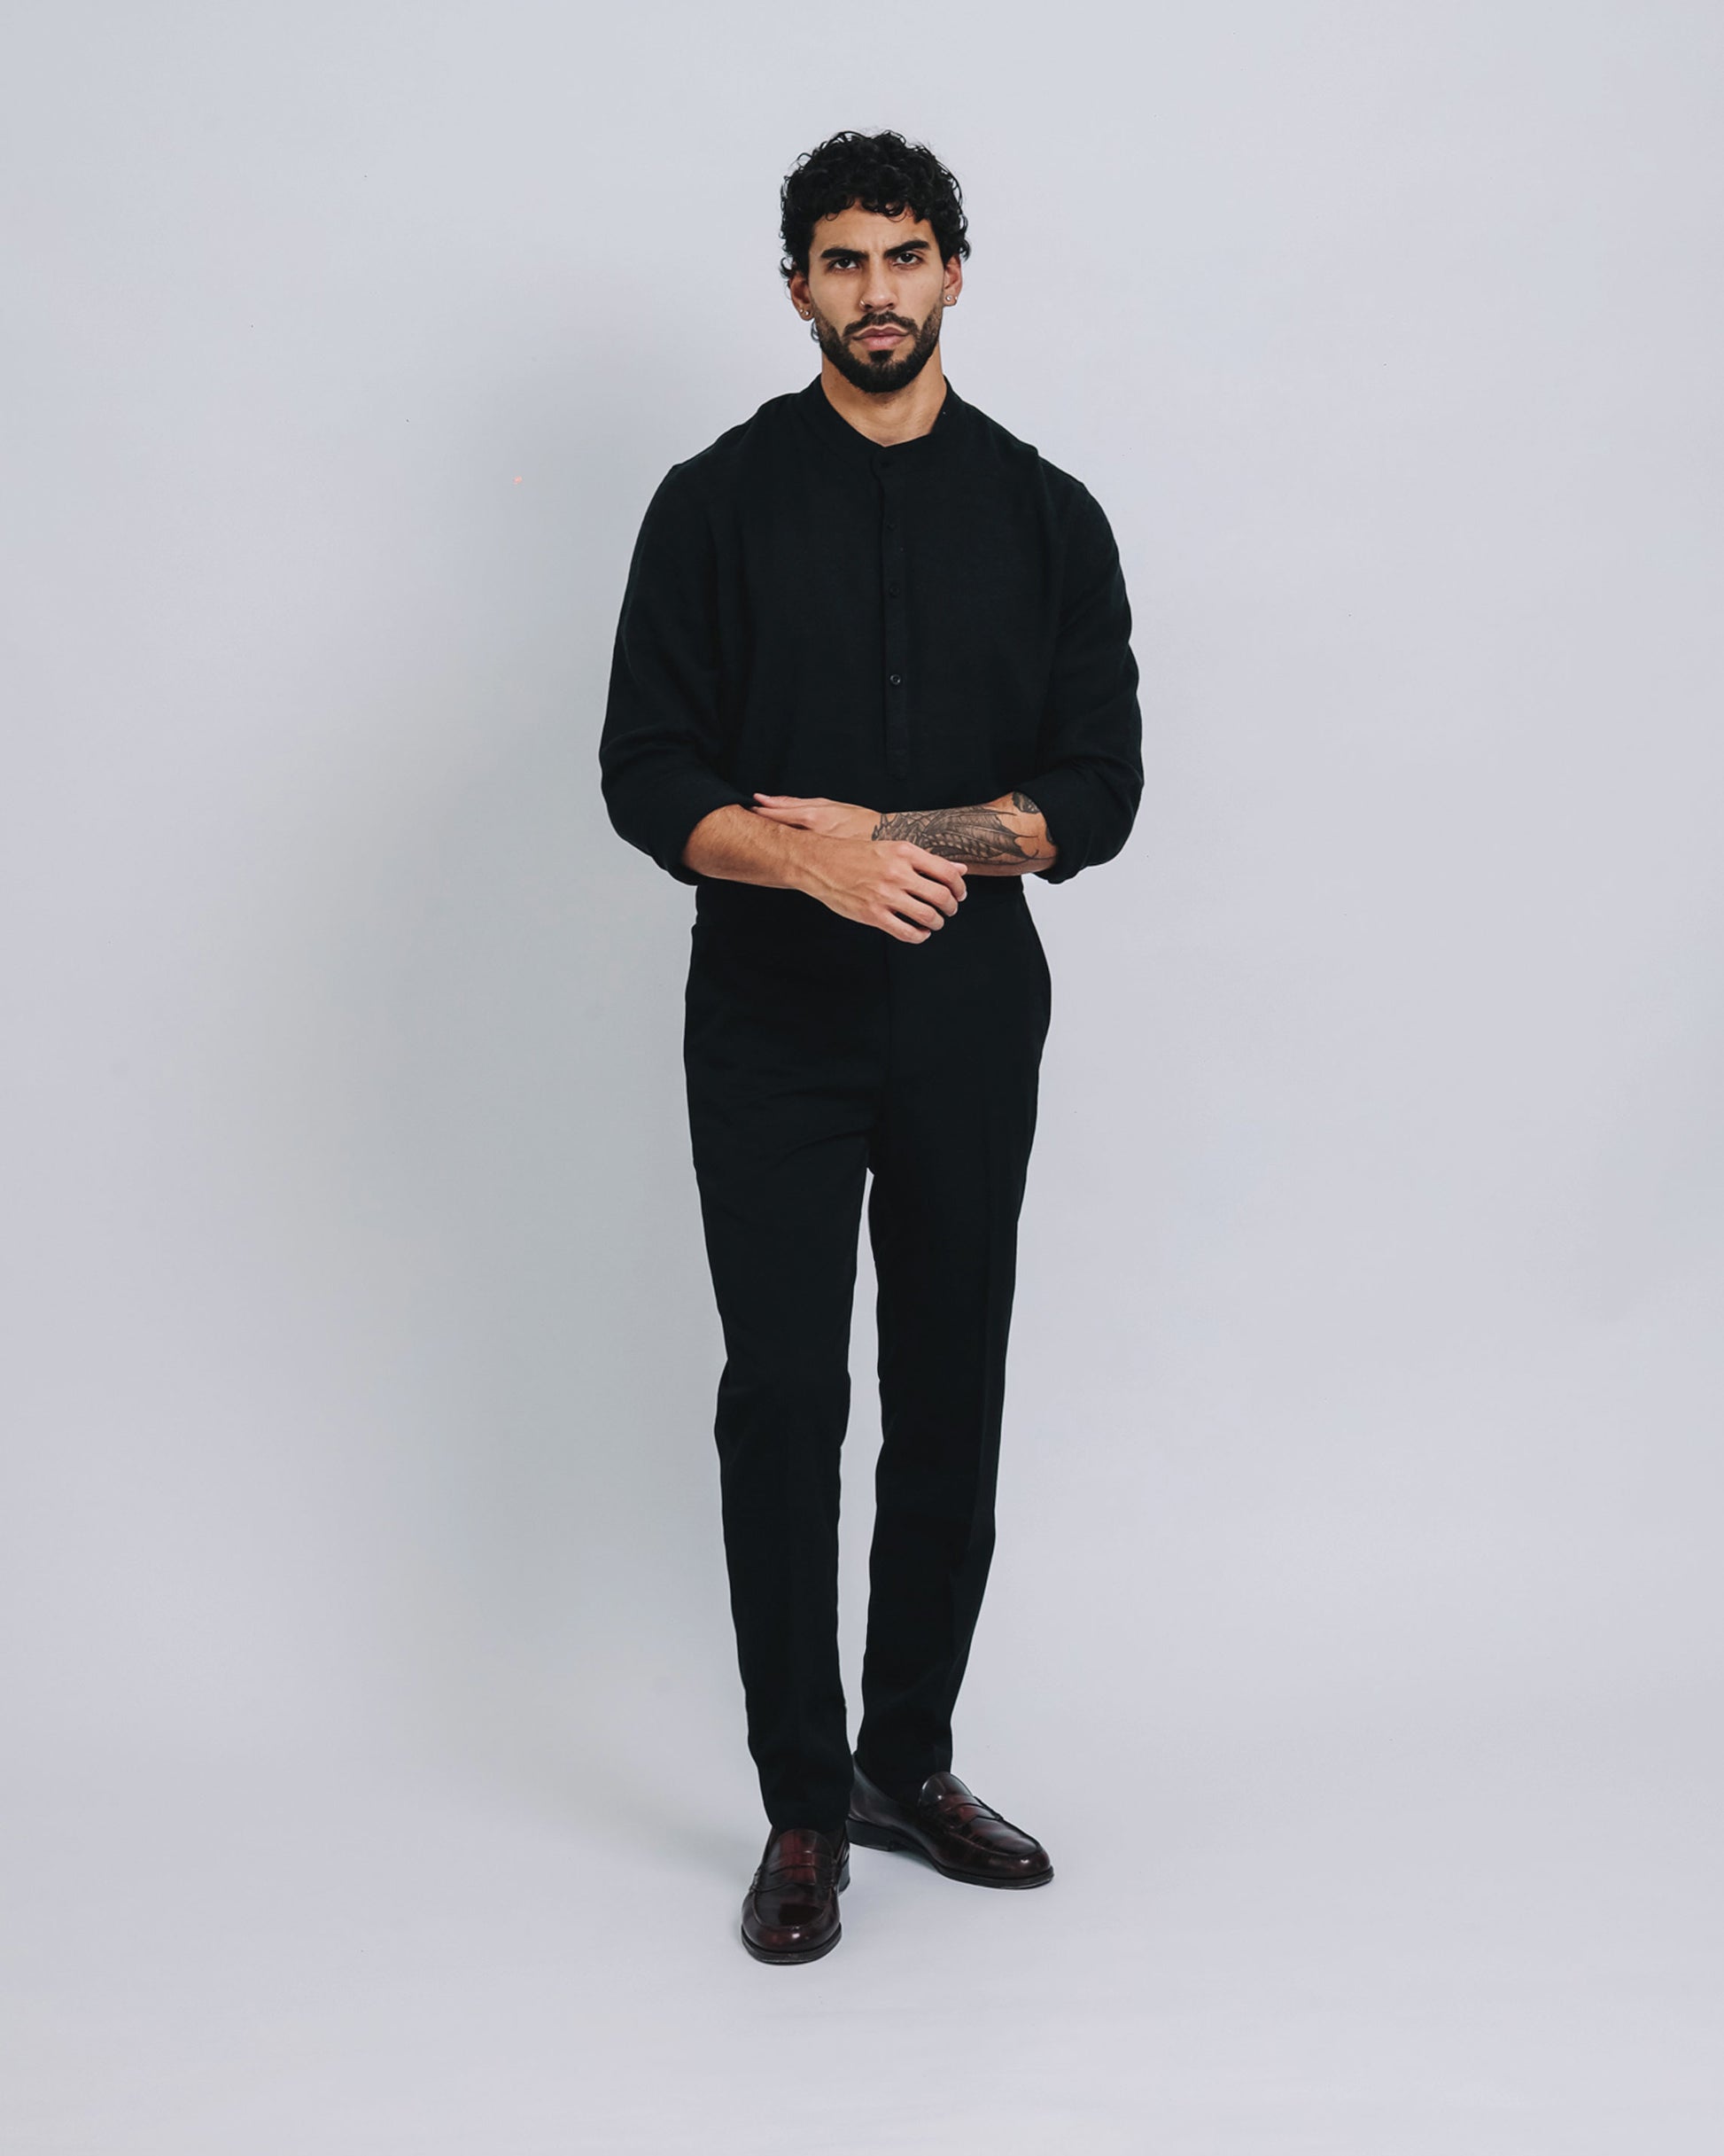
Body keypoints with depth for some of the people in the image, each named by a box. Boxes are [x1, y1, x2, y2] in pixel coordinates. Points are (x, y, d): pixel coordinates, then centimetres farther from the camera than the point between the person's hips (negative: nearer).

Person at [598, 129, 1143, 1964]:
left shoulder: (1046, 515, 4)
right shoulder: (720, 503, -1)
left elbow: (1097, 789, -1)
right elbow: (646, 776, -6)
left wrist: (895, 833, -17)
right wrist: (819, 866, -24)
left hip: (973, 1030, 2)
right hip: (772, 1031, -2)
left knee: (952, 1402, 10)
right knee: (784, 1402, -1)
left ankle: (910, 1763, 26)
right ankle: (804, 1807, 12)